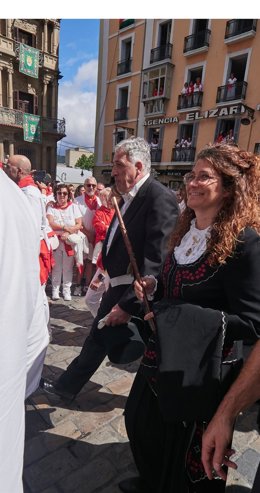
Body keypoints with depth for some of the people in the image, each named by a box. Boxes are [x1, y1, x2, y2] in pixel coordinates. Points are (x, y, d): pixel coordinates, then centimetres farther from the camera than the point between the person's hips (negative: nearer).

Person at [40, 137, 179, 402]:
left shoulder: (160, 198, -21)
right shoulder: (129, 197, 8)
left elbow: (156, 260, -25)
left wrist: (128, 304, -22)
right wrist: (107, 273, 14)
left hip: (137, 296, -9)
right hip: (117, 288, 9)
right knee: (97, 338, 22)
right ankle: (67, 386, 42)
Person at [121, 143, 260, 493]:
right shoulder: (186, 229, 3)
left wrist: (184, 319, -25)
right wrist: (153, 287, -4)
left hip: (203, 371, -7)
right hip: (164, 356, 8)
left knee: (187, 452, 16)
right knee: (141, 422, 26)